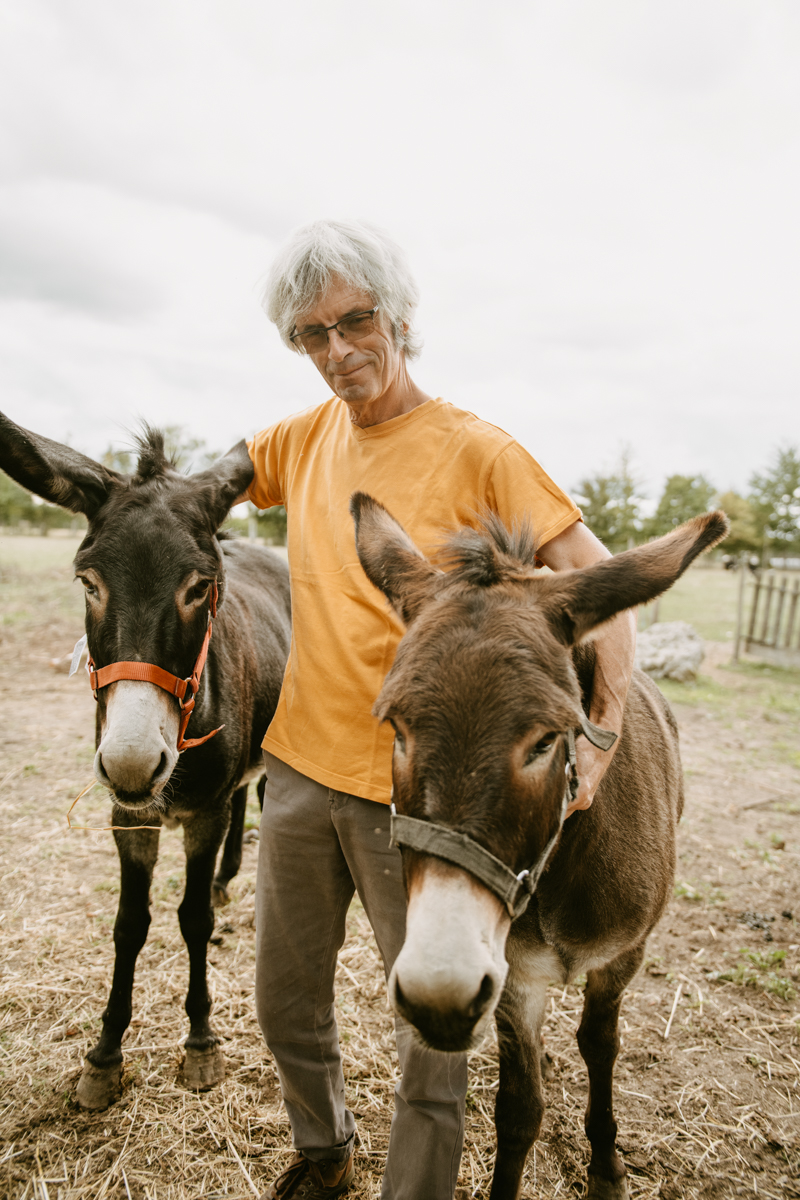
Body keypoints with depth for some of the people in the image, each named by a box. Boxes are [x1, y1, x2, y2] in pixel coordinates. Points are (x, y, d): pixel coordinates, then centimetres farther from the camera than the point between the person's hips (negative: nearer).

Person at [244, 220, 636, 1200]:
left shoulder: (475, 450, -11)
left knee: (435, 1025, 9)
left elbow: (600, 580, -11)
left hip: (414, 788, -5)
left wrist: (601, 733, -21)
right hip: (299, 763, 6)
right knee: (286, 1002, 21)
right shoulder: (307, 437, 5)